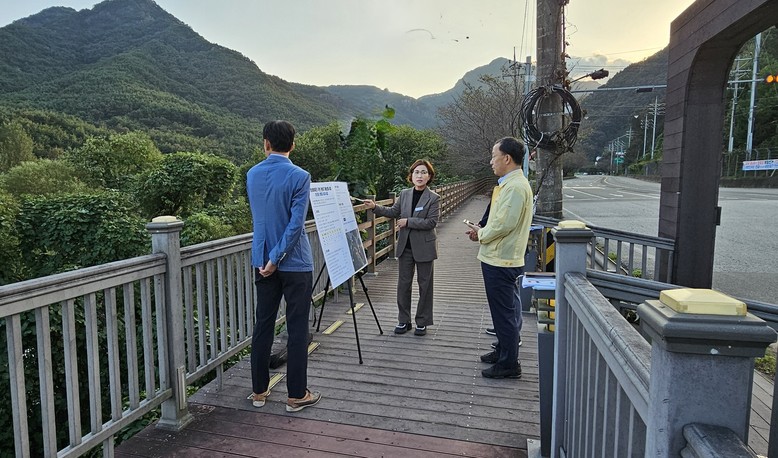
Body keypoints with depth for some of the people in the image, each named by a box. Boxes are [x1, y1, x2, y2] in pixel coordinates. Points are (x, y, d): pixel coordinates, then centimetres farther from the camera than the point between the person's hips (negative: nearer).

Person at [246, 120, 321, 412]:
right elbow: (296, 224, -18)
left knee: (263, 326, 13)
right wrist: (277, 258, -11)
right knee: (297, 329, 3)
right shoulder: (299, 176, -13)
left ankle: (259, 391, 24)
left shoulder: (252, 175, 5)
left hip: (261, 261, 5)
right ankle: (297, 395, 12)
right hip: (295, 263, -5)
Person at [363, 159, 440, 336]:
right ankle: (404, 320, 21)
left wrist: (408, 221, -18)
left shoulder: (434, 198, -9)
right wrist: (375, 207, -1)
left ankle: (422, 321, 20)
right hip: (405, 246, 4)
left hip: (424, 247, -4)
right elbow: (393, 212, 12)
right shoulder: (404, 194, 4)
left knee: (424, 284, 7)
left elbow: (431, 222, -16)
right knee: (403, 283, 8)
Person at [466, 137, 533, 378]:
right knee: (501, 310, 20)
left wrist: (481, 235, -9)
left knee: (504, 312, 0)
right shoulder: (508, 184, 14)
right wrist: (482, 232, 7)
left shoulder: (515, 186, -19)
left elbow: (504, 224, -25)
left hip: (501, 261, -10)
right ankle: (503, 351, 35)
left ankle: (509, 364, 11)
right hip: (497, 257, 10)